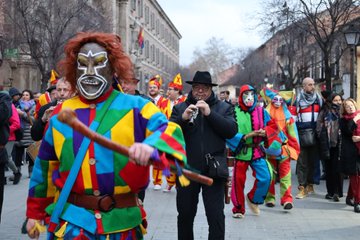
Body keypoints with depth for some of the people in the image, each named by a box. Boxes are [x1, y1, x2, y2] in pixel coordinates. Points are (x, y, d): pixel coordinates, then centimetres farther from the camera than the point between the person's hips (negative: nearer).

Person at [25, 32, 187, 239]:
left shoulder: (135, 107, -4)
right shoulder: (61, 114, 5)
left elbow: (170, 132, -17)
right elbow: (45, 167, 14)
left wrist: (151, 147, -40)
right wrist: (35, 212, 19)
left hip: (122, 220, -1)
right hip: (71, 219, 1)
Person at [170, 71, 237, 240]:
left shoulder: (224, 108, 6)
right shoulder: (180, 108, 8)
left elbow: (232, 131, -9)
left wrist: (210, 113, -17)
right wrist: (183, 118, -20)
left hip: (213, 169, -1)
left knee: (216, 216, -2)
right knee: (185, 214, 12)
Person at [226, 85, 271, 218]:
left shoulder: (261, 112, 7)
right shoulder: (234, 112, -5)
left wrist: (264, 132, -10)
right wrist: (246, 136, -20)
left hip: (257, 151, 3)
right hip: (241, 151, -3)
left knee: (265, 177, -9)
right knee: (238, 180, 0)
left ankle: (253, 199, 18)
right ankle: (238, 209, 19)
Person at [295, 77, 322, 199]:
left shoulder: (318, 98, 11)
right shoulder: (298, 99, 2)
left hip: (315, 135, 3)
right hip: (302, 134, -3)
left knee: (313, 160, 9)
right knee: (302, 162, -5)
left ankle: (310, 184, 22)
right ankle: (302, 187, -4)